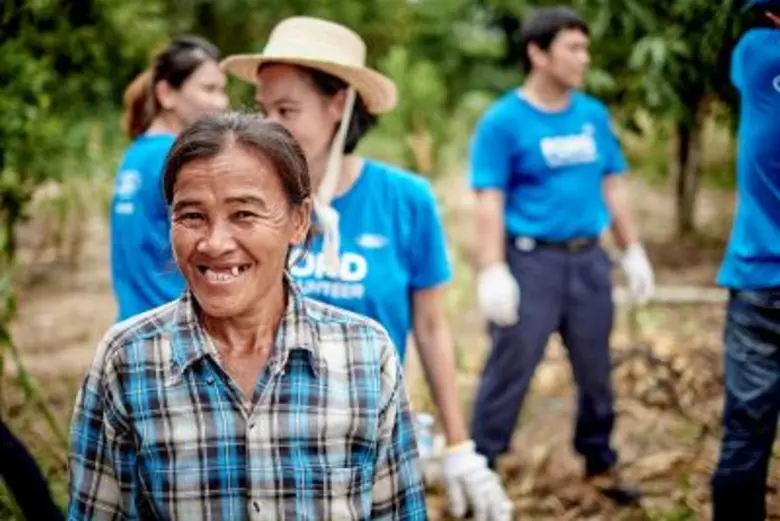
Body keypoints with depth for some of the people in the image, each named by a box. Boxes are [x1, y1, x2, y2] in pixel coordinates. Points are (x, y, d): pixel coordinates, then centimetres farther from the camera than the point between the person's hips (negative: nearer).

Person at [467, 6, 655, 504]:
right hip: (531, 261, -5)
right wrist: (493, 272, -19)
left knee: (596, 370, 14)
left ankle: (601, 464, 29)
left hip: (589, 258, 5)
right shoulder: (503, 121, -9)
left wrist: (634, 252, 12)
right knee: (509, 370, -2)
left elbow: (614, 186, 14)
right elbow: (489, 202, -12)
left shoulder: (595, 115, 7)